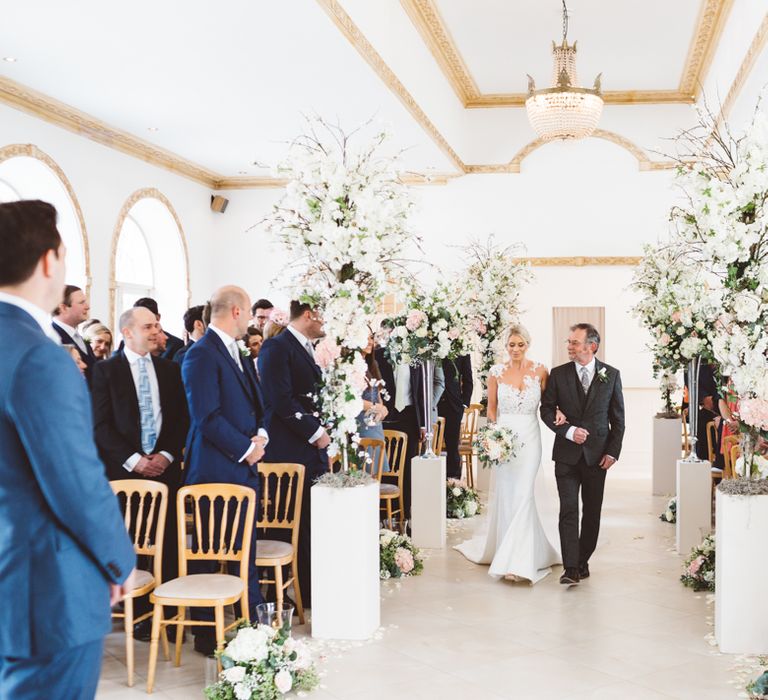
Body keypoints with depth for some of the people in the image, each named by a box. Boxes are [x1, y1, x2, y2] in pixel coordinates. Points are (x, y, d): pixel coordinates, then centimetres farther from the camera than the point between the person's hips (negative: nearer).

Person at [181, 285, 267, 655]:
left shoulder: (236, 353, 15)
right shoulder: (201, 355, -14)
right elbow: (207, 417, -20)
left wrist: (260, 436, 3)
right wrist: (246, 449, -13)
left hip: (244, 467, 9)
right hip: (215, 471, -9)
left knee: (246, 551, 15)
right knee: (208, 553, 2)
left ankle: (256, 621, 25)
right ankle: (206, 634, 12)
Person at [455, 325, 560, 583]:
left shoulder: (540, 371, 0)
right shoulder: (496, 372, 2)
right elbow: (491, 408, 8)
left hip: (529, 438, -1)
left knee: (522, 495, -8)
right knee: (506, 495, 6)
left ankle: (516, 559, -6)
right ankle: (504, 548, 23)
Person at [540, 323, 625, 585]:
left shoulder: (611, 375, 2)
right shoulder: (558, 374, 2)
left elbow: (618, 417, 5)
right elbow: (546, 410, 3)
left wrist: (613, 451, -2)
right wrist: (568, 431, -12)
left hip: (597, 454, 1)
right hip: (567, 454, -1)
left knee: (592, 512, 8)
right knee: (568, 510, -7)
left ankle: (583, 561, 20)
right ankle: (571, 568, -8)